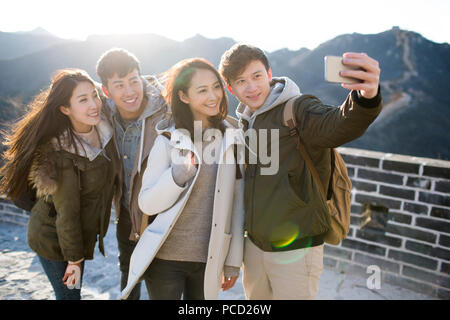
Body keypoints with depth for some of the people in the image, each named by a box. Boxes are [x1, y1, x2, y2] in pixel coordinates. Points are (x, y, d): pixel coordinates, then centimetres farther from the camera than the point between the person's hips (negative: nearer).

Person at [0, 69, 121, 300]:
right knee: (69, 294, 11)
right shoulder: (60, 152, -31)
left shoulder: (103, 129, -9)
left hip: (83, 232, 7)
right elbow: (66, 212, -24)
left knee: (73, 290, 24)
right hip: (54, 239, -7)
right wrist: (75, 259, -15)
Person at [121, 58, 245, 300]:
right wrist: (178, 175, -26)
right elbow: (146, 204, -8)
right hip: (166, 258, -2)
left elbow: (237, 204, 3)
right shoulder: (168, 140, -8)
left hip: (209, 260, 2)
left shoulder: (231, 136, -1)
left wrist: (233, 261, 5)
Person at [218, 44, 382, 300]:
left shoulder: (297, 110, -14)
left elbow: (340, 126, -35)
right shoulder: (244, 123, 7)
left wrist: (367, 96, -53)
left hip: (295, 250, -6)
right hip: (254, 245, 7)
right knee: (256, 297, 21)